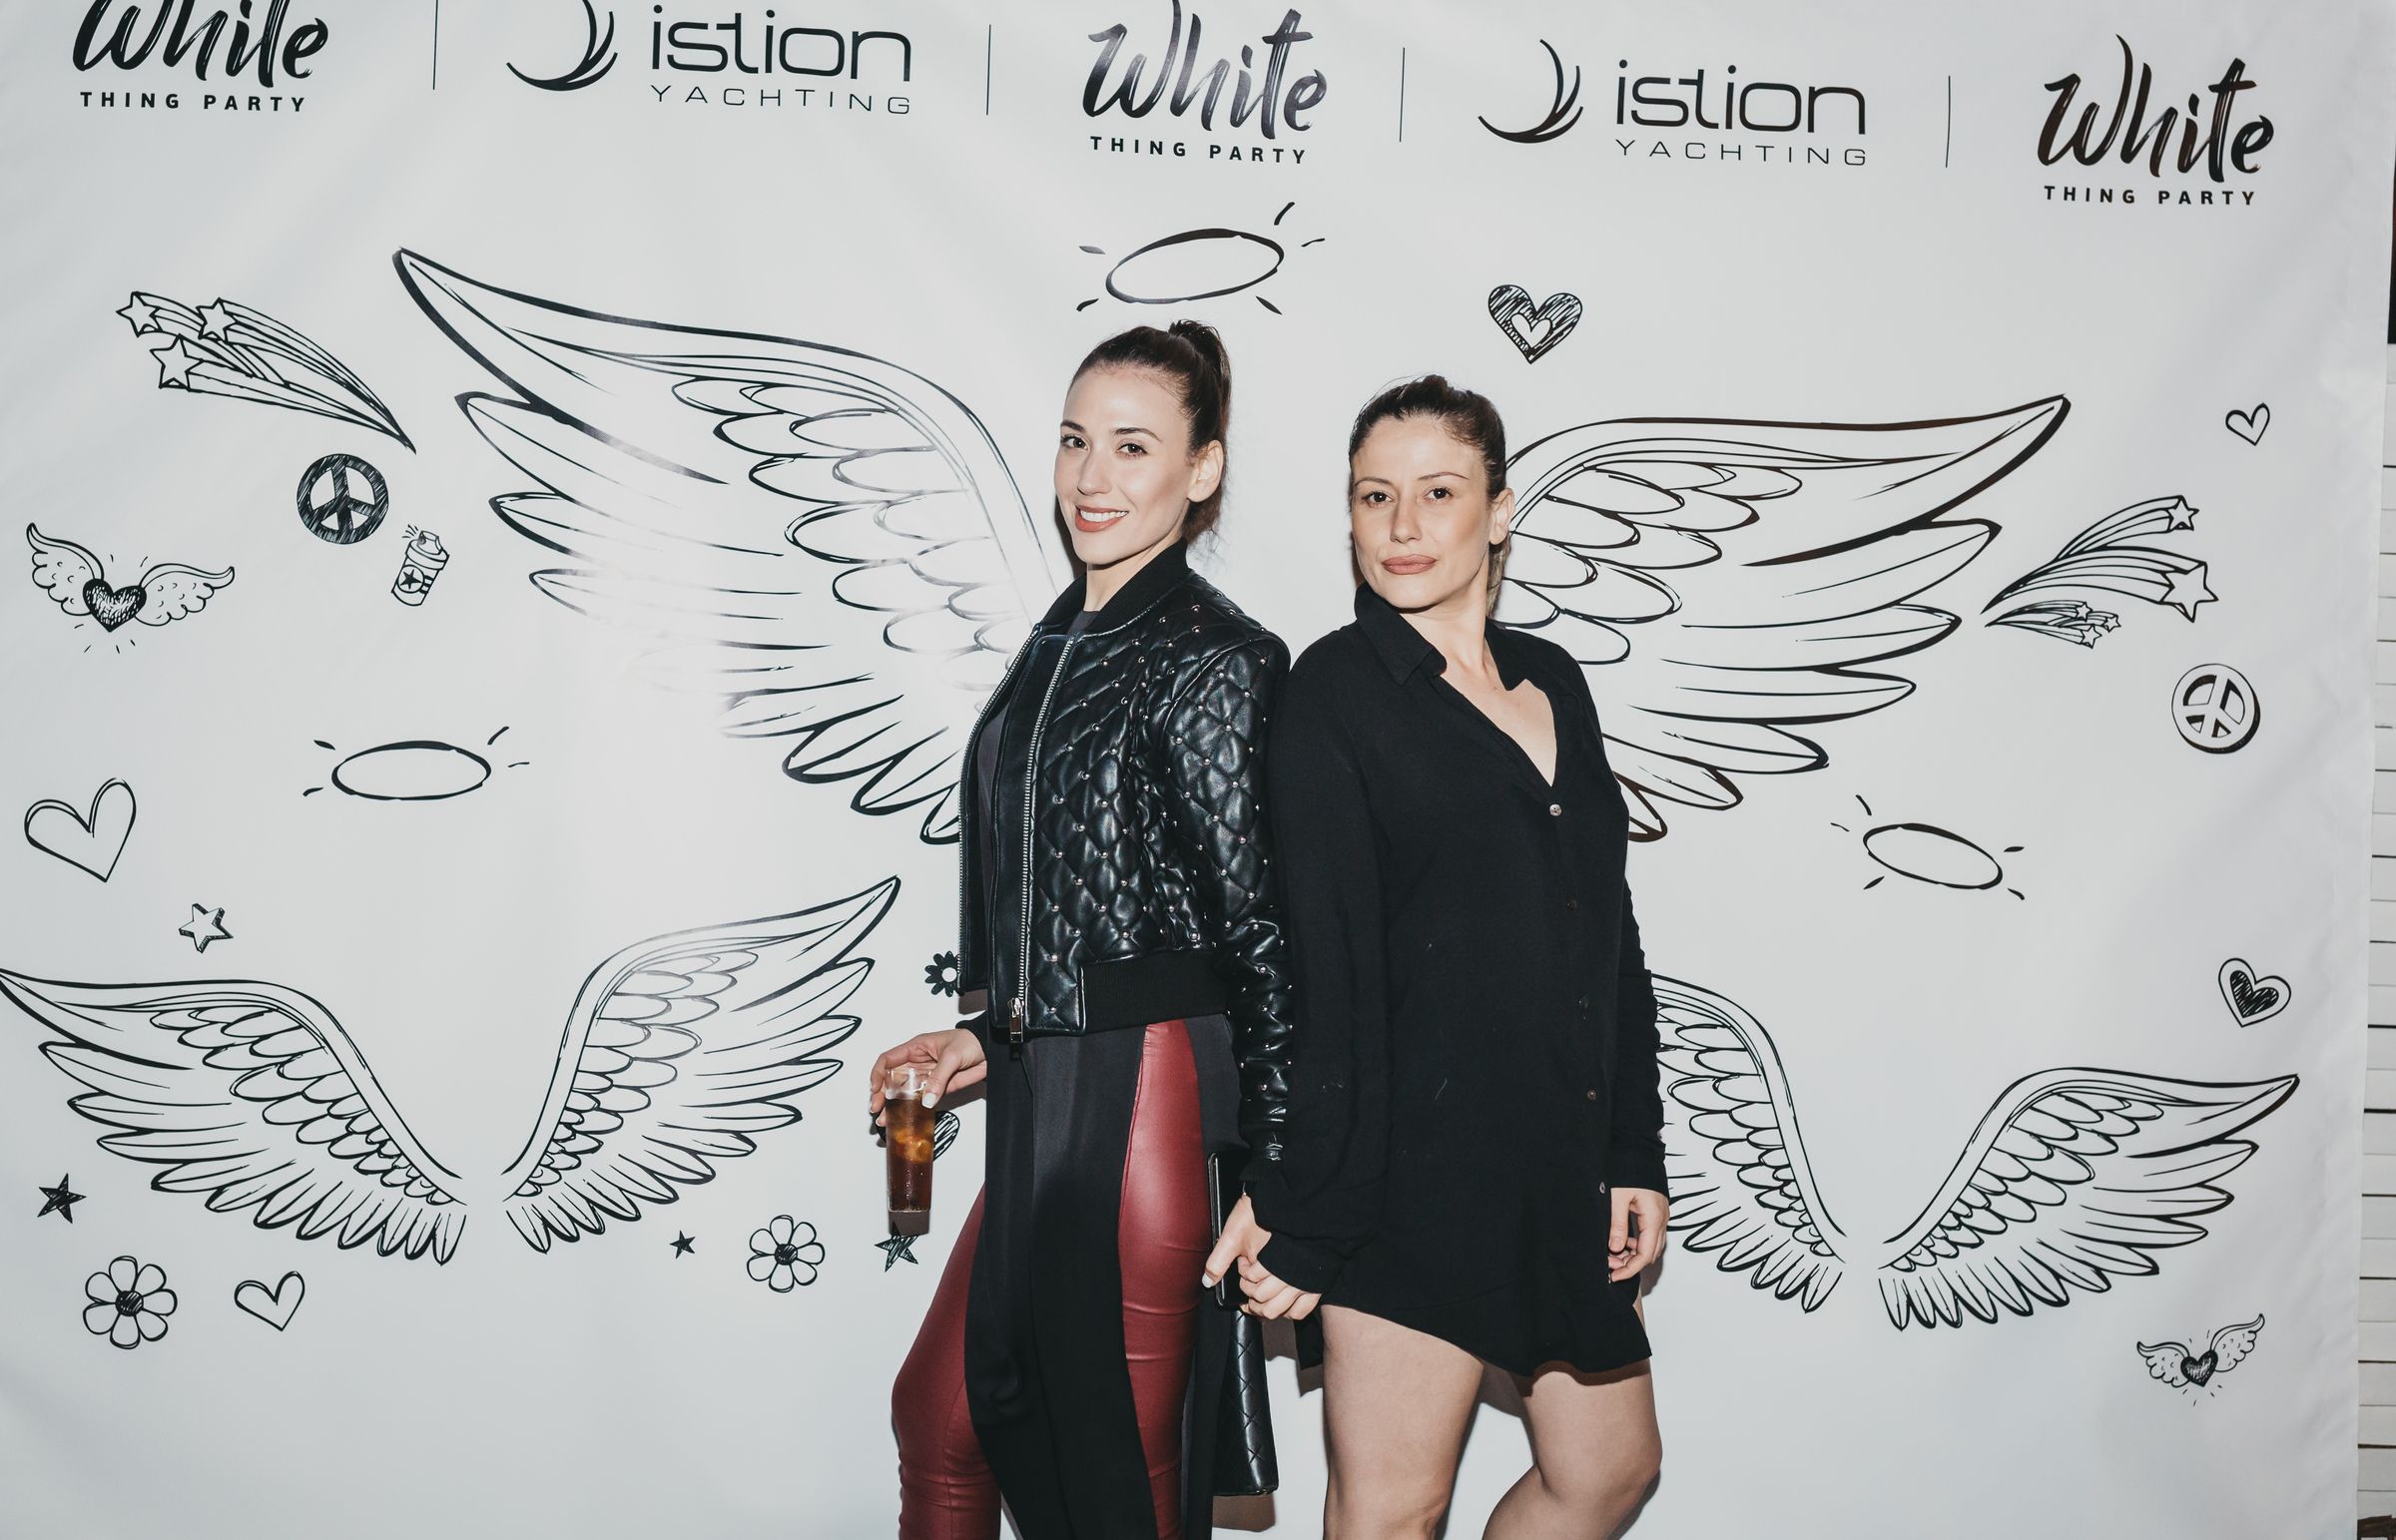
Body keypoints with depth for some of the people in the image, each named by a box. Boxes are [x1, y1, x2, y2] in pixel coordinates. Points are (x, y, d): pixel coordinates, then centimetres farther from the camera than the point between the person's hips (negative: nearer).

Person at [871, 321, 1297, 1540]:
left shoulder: (1216, 661, -12)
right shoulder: (1060, 642, 12)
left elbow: (1261, 934, -15)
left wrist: (1274, 1184, -17)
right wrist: (994, 1039, 15)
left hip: (1151, 1101, -8)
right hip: (1046, 1099, 8)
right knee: (941, 1410, 19)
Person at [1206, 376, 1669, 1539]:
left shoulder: (1553, 682, 11)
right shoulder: (1337, 688, -7)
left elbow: (1610, 938, 14)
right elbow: (1326, 960, -14)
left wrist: (1636, 1154, 10)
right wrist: (1305, 1208, -16)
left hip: (1562, 1166, 7)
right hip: (1417, 1168, -7)